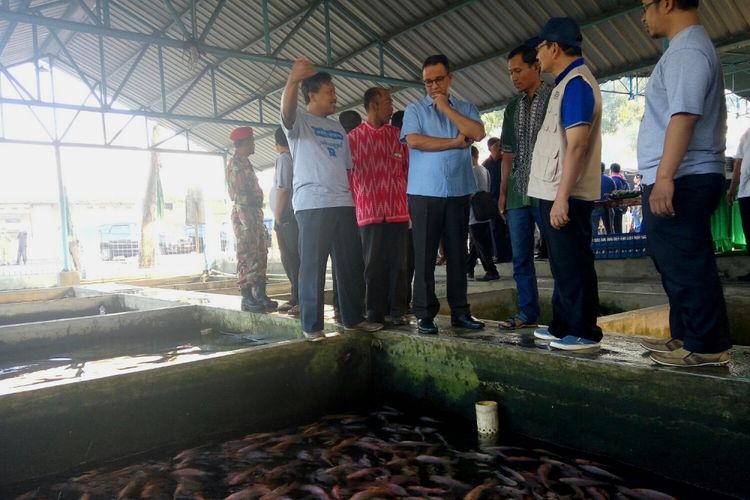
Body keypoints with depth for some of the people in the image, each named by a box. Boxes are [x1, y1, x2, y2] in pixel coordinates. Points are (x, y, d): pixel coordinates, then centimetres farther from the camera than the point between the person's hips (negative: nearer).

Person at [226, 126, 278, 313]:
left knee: (260, 256, 8)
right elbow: (240, 194, -15)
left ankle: (260, 295, 12)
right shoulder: (235, 163, -7)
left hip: (254, 214, 10)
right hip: (244, 214, -10)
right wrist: (247, 221, -20)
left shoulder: (245, 163, 22)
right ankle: (247, 298, -6)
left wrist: (259, 219, 17)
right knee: (247, 256, -9)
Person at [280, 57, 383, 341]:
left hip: (343, 204, 7)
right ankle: (312, 326, 4)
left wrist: (355, 199, 11)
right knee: (312, 266, -3)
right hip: (312, 205, -6)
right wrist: (293, 80, -42)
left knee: (352, 264, 9)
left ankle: (353, 318, 21)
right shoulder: (299, 122, 2)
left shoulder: (338, 129, 22)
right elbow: (286, 110, -22)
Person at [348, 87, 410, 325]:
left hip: (398, 210, 2)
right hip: (369, 212, -2)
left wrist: (410, 201, 6)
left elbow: (408, 169, 12)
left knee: (397, 263, 3)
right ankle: (374, 312, 12)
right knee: (374, 264, 3)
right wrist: (356, 204, 0)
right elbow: (347, 174, 5)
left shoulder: (397, 135, 11)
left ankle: (396, 310, 12)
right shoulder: (353, 137, 4)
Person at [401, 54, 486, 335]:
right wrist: (455, 142, -5)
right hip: (424, 193, -2)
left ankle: (460, 311, 14)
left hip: (458, 192, 2)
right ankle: (425, 314, 5)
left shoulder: (466, 108, 14)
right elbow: (414, 141, -10)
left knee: (458, 254, 6)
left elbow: (478, 133, -6)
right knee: (424, 256, -1)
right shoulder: (415, 110, 7)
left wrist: (446, 108, -3)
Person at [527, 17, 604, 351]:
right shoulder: (567, 82, 19)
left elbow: (577, 143, -21)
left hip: (565, 195, -10)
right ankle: (563, 326, 26)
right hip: (556, 192, 10)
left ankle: (585, 333, 6)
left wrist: (562, 197, -24)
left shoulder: (576, 82, -12)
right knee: (563, 263, 15)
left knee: (572, 264, -4)